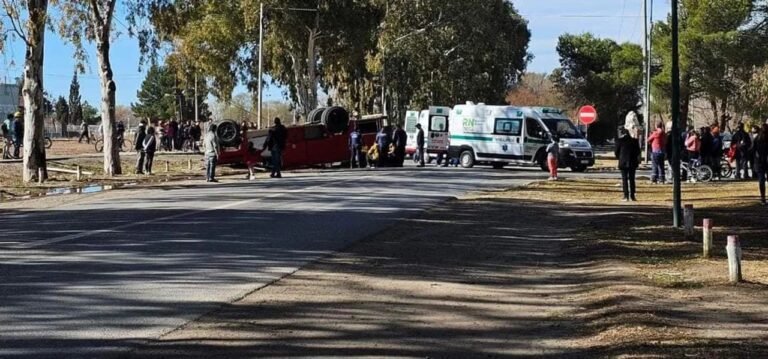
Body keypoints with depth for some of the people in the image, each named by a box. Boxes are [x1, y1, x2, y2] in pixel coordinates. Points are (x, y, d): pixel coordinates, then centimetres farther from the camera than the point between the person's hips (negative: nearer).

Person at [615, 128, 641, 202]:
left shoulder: (619, 141, -5)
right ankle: (632, 196, 8)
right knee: (632, 179, 9)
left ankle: (626, 196, -5)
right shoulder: (634, 141, 1)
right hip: (632, 163, 2)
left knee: (624, 179, 1)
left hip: (623, 163, -2)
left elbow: (616, 152, 0)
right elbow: (638, 152, 6)